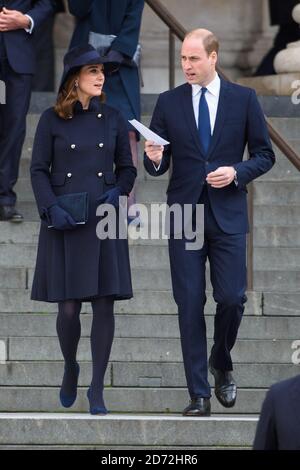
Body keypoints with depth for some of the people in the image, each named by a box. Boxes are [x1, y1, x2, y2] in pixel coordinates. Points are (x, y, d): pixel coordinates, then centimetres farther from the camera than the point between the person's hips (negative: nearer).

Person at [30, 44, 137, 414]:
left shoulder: (113, 119, 7)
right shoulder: (52, 120, 1)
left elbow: (127, 167, 14)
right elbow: (38, 170, 1)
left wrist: (119, 191, -6)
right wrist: (51, 209, -11)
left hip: (105, 220, 2)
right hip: (65, 223, -2)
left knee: (104, 304, -4)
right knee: (68, 307, -3)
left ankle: (97, 389, 3)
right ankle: (70, 368, 26)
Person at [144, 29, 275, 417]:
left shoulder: (243, 99, 2)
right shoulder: (168, 103, 5)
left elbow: (264, 155, 5)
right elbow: (157, 166, 7)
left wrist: (236, 173, -12)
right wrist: (154, 159, -16)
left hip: (227, 215, -1)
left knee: (232, 298, -5)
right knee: (190, 304, -2)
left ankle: (221, 365, 26)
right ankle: (199, 394, 2)